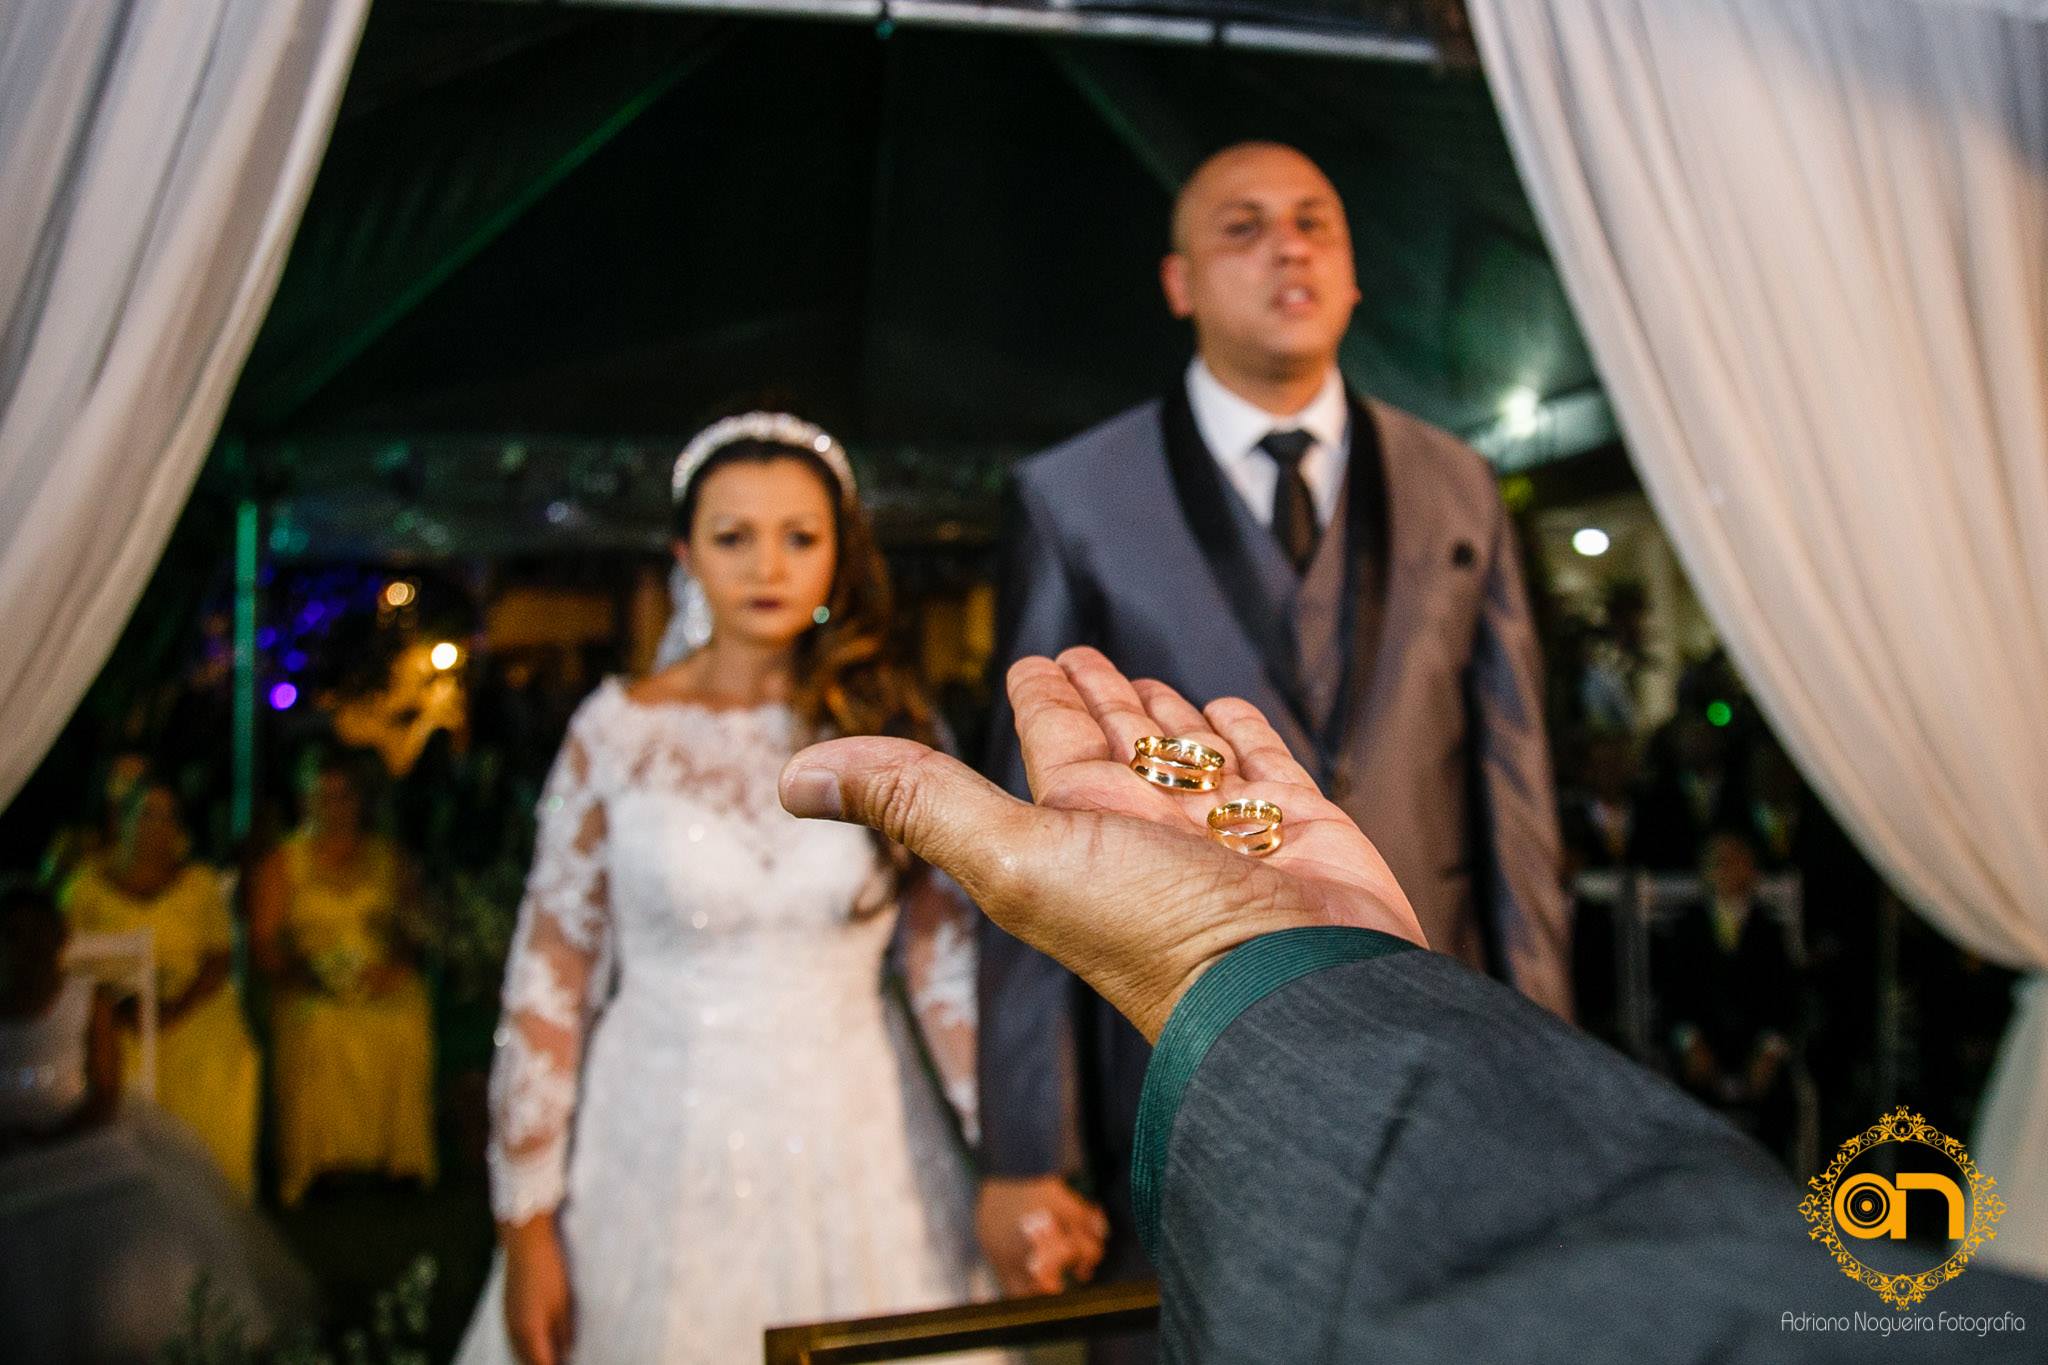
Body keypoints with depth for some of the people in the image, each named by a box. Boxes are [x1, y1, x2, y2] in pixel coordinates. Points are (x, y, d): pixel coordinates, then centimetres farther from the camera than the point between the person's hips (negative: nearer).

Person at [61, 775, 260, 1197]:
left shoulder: (201, 883, 6)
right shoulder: (89, 886, 7)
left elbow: (220, 960, 3)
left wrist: (171, 1011, -12)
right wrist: (122, 1008, -12)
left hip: (193, 1016, 0)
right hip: (120, 1029, 0)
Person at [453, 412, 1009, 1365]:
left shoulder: (895, 729, -2)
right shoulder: (614, 732, -5)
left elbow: (950, 963, -1)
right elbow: (549, 981, -2)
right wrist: (526, 1224, -3)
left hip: (856, 1159, 1)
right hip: (662, 1154, -1)